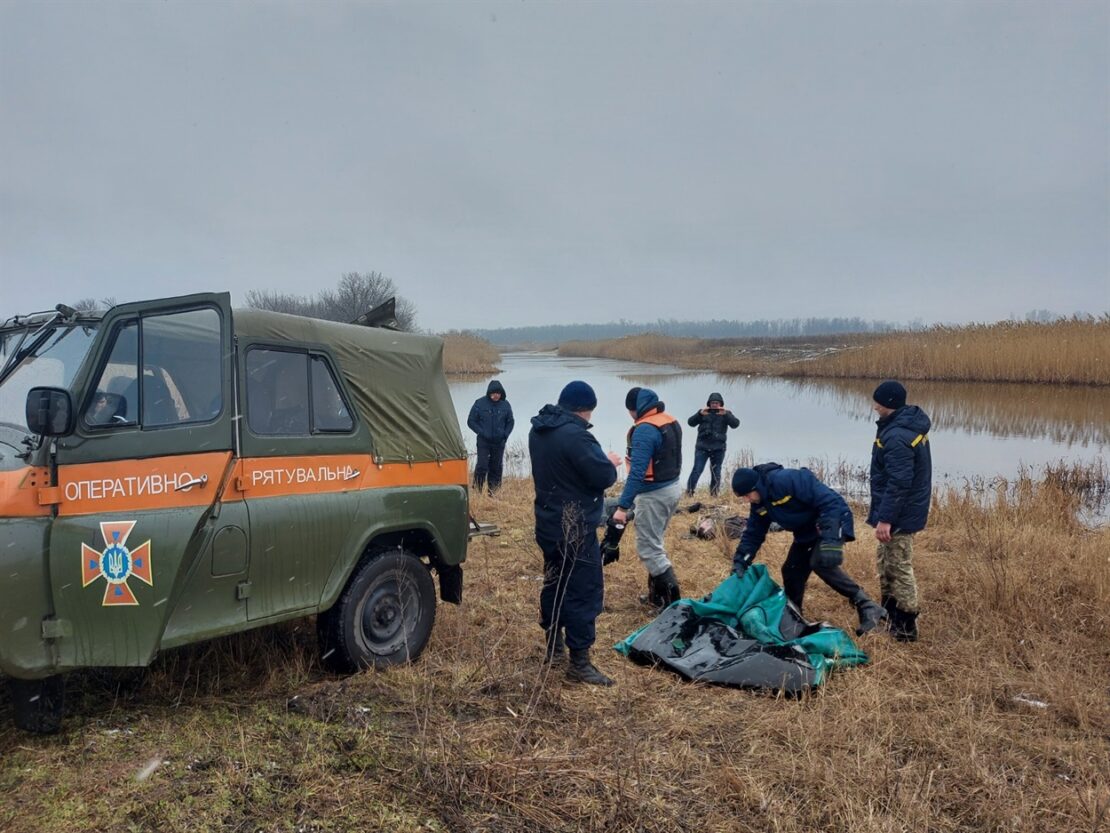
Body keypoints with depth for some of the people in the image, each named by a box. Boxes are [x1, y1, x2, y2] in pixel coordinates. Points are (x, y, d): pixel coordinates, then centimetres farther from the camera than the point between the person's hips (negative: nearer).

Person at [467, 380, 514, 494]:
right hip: (483, 442, -3)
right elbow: (471, 421, -1)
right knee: (482, 465, -10)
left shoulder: (505, 404, 1)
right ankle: (477, 489, 2)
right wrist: (482, 433, -10)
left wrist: (505, 434, -1)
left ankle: (494, 492, 19)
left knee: (496, 467, 9)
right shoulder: (480, 403, -7)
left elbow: (510, 422, 14)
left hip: (499, 442, 3)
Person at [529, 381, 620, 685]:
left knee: (555, 581, 20)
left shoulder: (539, 430, 6)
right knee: (585, 590, -3)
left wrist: (600, 462, 7)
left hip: (548, 522, 10)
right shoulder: (574, 435, -24)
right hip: (575, 527, -10)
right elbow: (603, 476, -22)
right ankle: (579, 663, 1)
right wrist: (611, 464, 0)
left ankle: (554, 646, 33)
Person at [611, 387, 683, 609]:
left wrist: (623, 506, -25)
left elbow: (637, 472, -27)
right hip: (673, 488, 9)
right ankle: (657, 594, 27)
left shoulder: (645, 430, -22)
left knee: (647, 548, -1)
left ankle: (673, 600, 0)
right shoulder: (672, 422, 7)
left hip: (655, 494, -9)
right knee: (654, 543, 20)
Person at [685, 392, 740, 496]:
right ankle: (689, 492, -3)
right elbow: (690, 423, -5)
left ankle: (714, 493, 17)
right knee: (697, 470, -8)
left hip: (718, 448, 1)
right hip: (702, 447, -1)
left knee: (716, 472, 7)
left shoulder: (726, 413, 7)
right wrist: (700, 414, -22)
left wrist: (726, 414, -27)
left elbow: (736, 424, -10)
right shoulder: (703, 413, 6)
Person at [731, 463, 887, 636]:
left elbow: (830, 502, -33)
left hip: (832, 520, -9)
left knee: (820, 562, -28)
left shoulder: (788, 479, -33)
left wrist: (831, 540, -39)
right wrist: (740, 561, -10)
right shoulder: (759, 504, -6)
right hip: (805, 533, 9)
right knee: (791, 570, 6)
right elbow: (753, 534, 4)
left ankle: (867, 607, -22)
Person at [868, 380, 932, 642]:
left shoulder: (897, 437, -27)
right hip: (909, 509, 11)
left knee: (899, 567, 0)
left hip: (899, 514, -11)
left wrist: (885, 518, -25)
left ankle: (905, 627, 11)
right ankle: (889, 612, 36)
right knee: (886, 561, 22)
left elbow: (899, 483, -29)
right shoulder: (911, 424, 7)